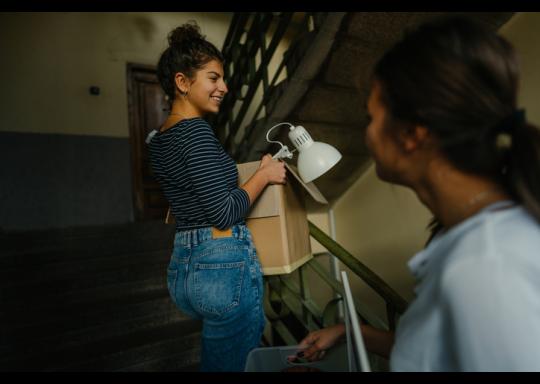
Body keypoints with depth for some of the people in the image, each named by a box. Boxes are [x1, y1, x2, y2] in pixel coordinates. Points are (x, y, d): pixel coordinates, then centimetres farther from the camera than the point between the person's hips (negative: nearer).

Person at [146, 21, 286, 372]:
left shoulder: (159, 140, 11)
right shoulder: (195, 130, -16)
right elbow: (224, 213, -20)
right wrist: (264, 174, -6)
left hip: (183, 266, 9)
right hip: (224, 266, -9)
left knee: (215, 359, 25)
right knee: (239, 363, 12)